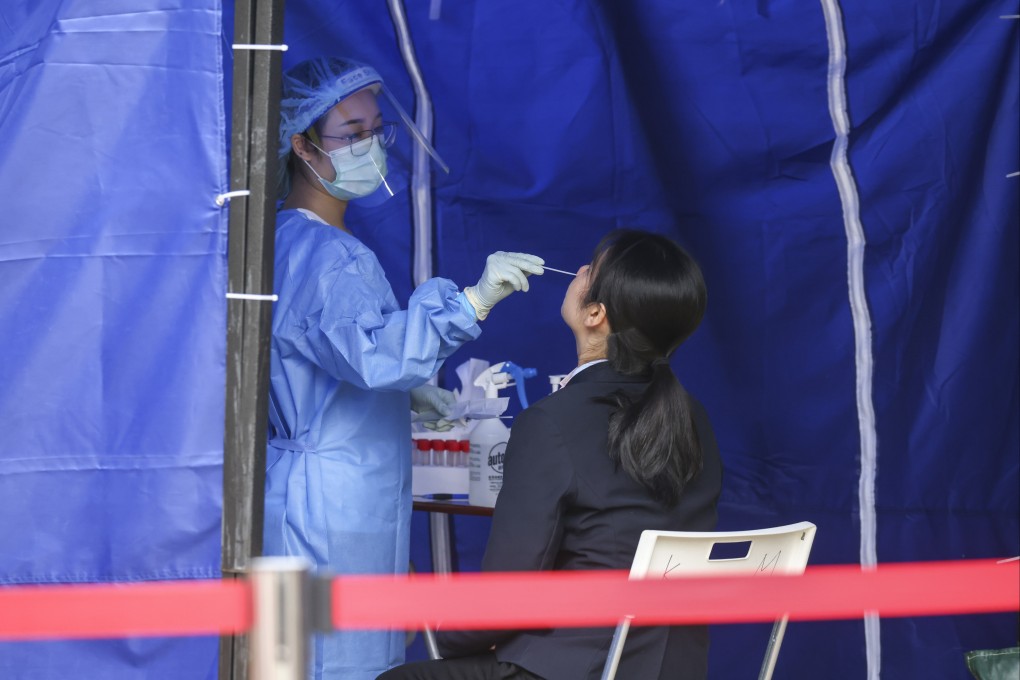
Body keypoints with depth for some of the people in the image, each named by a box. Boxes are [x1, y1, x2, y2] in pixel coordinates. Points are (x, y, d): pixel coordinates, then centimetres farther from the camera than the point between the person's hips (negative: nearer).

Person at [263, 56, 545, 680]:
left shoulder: (302, 240, 15)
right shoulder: (321, 254, -19)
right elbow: (373, 351, -35)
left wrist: (405, 390, 19)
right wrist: (473, 301, -43)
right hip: (331, 505, -11)